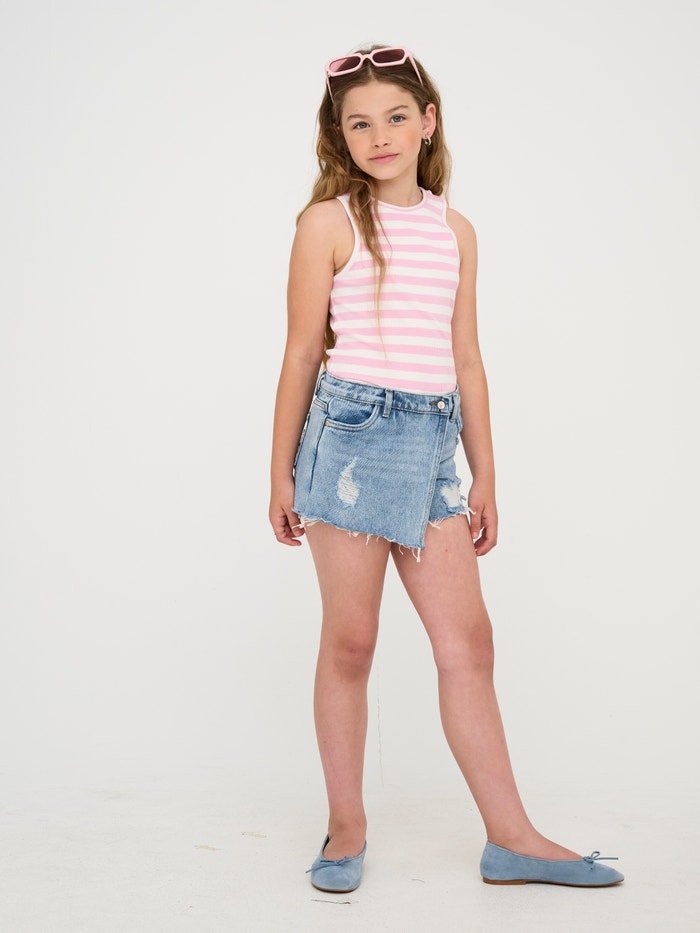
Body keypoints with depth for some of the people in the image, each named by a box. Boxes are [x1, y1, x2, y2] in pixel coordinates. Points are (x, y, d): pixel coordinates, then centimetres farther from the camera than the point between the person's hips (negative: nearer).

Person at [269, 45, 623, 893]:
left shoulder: (454, 230, 13)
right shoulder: (330, 223, 0)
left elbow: (466, 361, 14)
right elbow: (301, 354, 0)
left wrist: (484, 477, 12)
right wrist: (281, 473, 0)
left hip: (433, 446, 4)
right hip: (352, 432, -4)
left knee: (467, 641, 5)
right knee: (349, 642, 4)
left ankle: (511, 839, 13)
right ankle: (347, 829, 19)